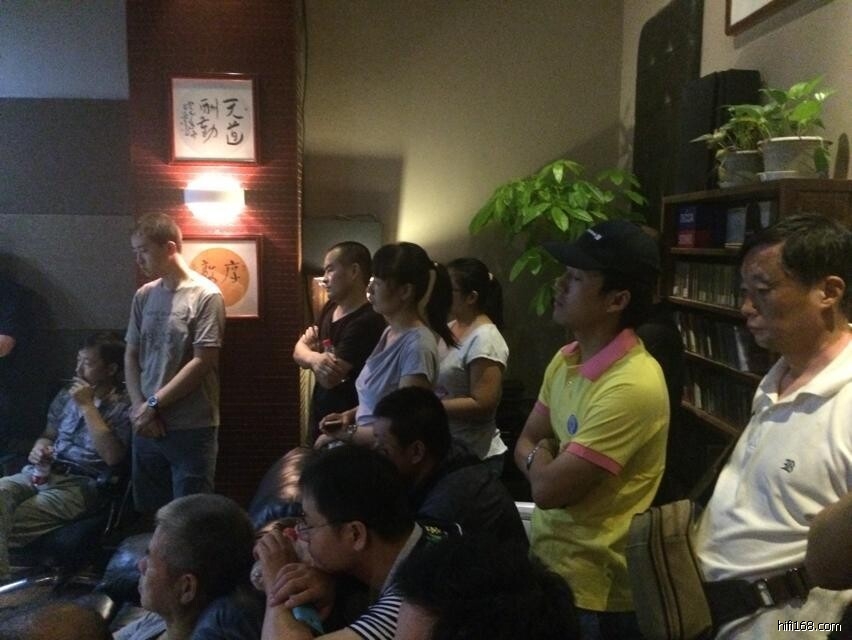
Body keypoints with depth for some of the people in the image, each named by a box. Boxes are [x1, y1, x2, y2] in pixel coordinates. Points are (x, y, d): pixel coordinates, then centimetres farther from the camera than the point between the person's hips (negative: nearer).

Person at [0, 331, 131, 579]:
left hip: (80, 484, -6)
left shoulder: (124, 407, -3)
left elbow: (112, 456, -16)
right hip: (42, 472, 6)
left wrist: (87, 406, -12)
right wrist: (39, 448, 3)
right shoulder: (66, 395, 18)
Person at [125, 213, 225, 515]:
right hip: (147, 426, 5)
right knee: (148, 513, 15)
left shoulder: (205, 295, -9)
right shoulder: (143, 295, 8)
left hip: (191, 428, -5)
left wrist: (153, 404, -10)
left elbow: (202, 363, -13)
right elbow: (131, 356, 11)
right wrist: (139, 407, -2)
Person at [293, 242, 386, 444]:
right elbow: (299, 351, 6)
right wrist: (315, 358, -16)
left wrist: (311, 356, -6)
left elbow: (329, 378, -25)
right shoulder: (329, 309, 7)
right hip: (319, 420, 8)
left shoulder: (367, 322, -23)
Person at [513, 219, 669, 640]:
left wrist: (541, 457, -6)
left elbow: (549, 489, -26)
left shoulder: (632, 385, -28)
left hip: (589, 593, -8)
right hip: (544, 565, 8)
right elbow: (524, 445, 7)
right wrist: (548, 463, -14)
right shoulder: (565, 360, 1)